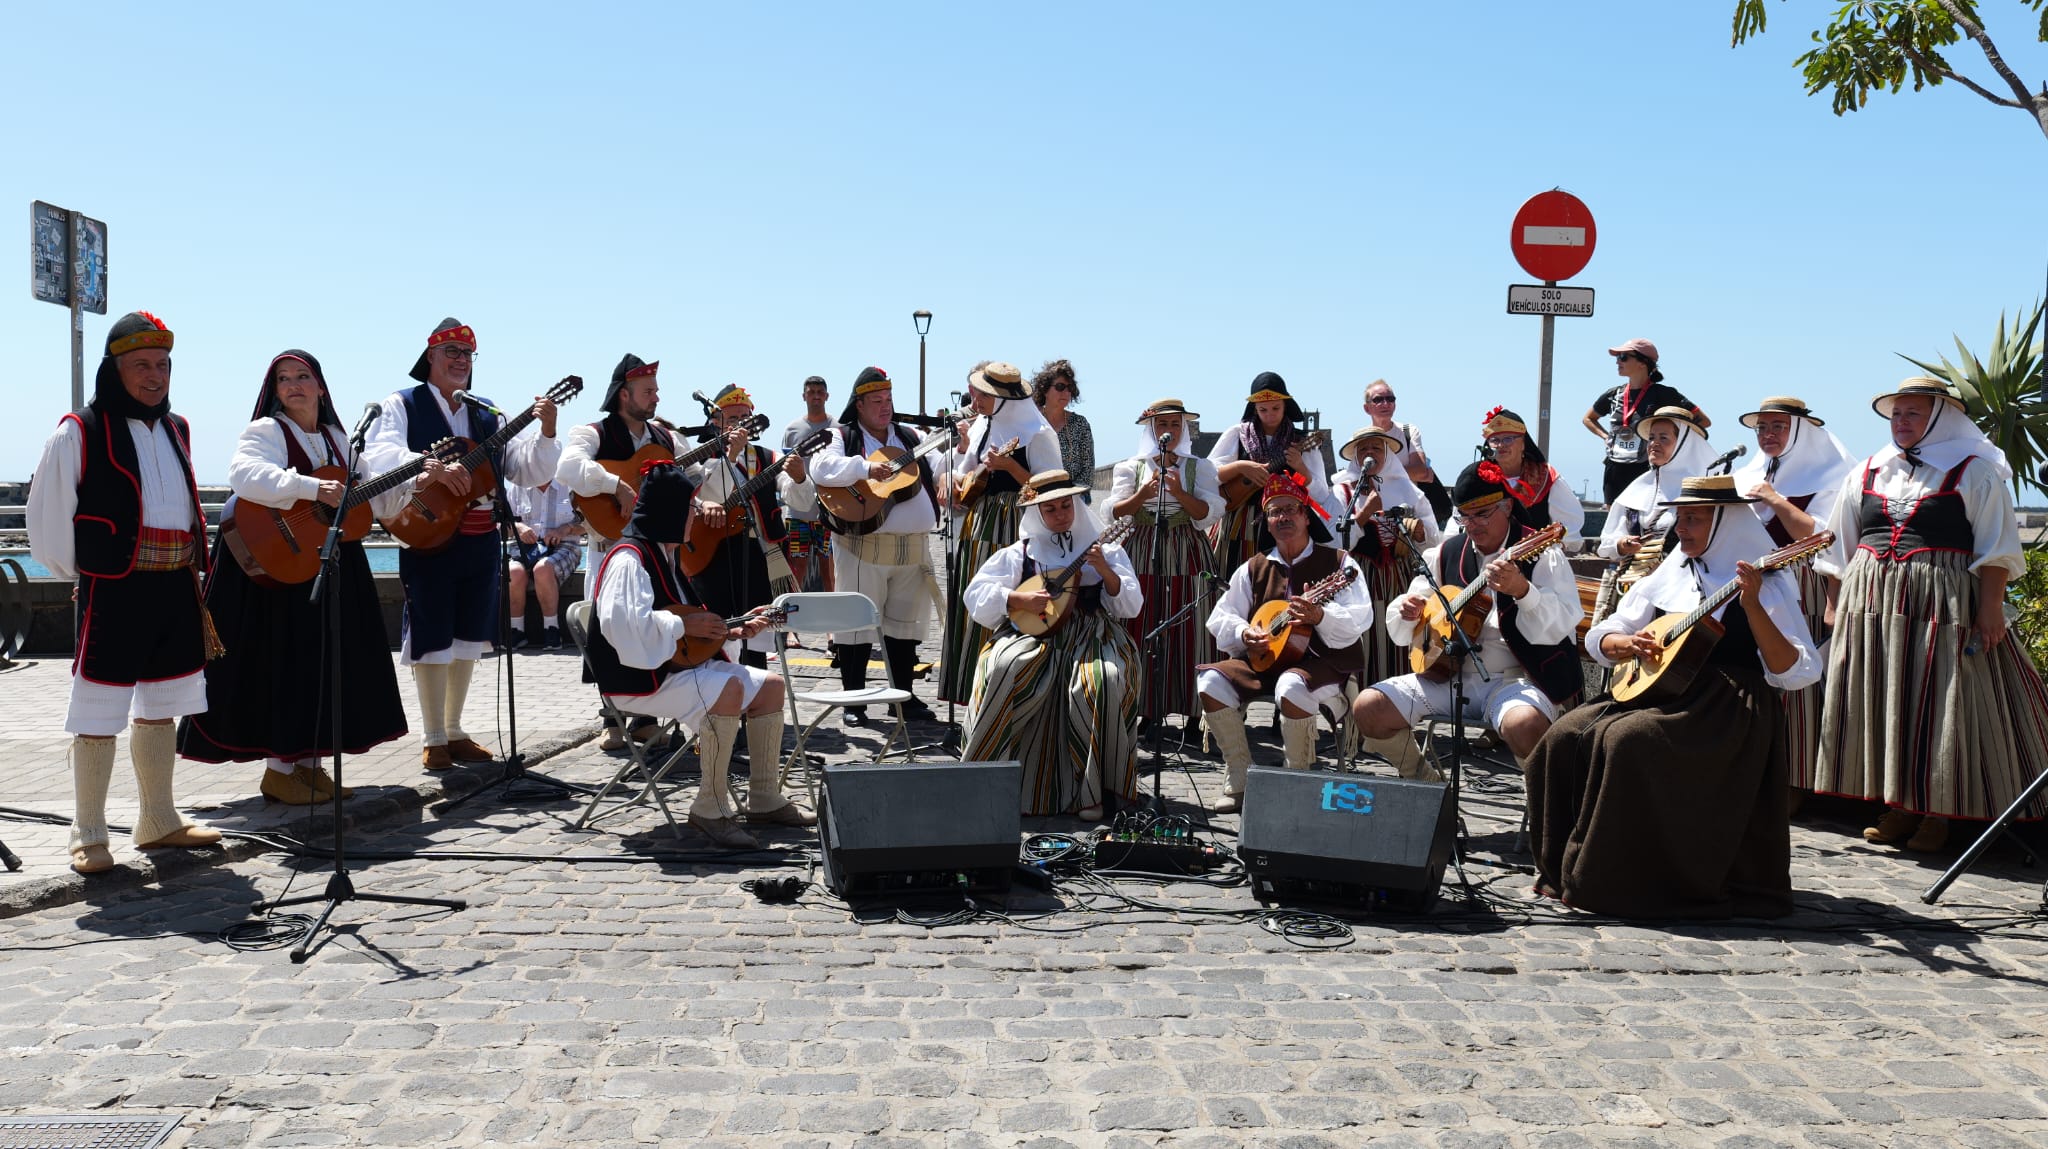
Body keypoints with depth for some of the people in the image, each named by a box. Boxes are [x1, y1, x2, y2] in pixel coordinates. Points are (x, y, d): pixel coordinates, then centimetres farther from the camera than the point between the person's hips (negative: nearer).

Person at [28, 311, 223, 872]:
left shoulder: (176, 430, 14)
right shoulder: (81, 431, -6)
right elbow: (47, 510, -4)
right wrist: (73, 571, -1)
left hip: (176, 590, 7)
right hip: (113, 592, -6)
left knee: (159, 708, 15)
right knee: (98, 716, -2)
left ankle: (159, 821, 25)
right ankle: (89, 836, 7)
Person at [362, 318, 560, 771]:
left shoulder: (486, 416, 12)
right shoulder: (403, 405, 0)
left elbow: (530, 471, 5)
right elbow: (378, 454, -19)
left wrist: (546, 432, -13)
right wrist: (432, 466, -35)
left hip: (480, 542, 5)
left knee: (467, 636, 11)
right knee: (432, 638, -1)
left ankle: (455, 731, 23)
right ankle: (433, 739, 10)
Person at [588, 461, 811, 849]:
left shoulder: (664, 555, 18)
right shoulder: (628, 558, -15)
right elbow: (621, 622, -31)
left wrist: (733, 632, 11)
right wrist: (684, 624, -22)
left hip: (679, 664, 11)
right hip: (640, 678, -11)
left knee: (770, 686, 5)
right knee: (728, 689, -33)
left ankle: (765, 800, 9)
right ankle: (711, 810, -24)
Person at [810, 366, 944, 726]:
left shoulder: (910, 438, 17)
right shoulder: (844, 437, 2)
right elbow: (821, 468, -17)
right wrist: (864, 468, -24)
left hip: (913, 546, 5)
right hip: (863, 545, -5)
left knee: (905, 622, 12)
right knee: (858, 622, -2)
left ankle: (904, 696, 22)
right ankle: (854, 701, 8)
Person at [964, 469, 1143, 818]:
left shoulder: (1105, 551, 15)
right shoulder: (1020, 553, 14)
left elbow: (1131, 606, 6)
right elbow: (976, 594, 6)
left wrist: (1105, 571, -11)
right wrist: (1021, 599, -10)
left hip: (1090, 636, 0)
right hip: (1032, 633, 0)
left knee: (1104, 682, -33)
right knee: (1003, 671, -31)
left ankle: (1091, 791, -20)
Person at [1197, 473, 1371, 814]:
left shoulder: (1338, 563, 2)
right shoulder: (1254, 569, 13)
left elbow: (1360, 619, -12)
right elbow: (1219, 619, 13)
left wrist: (1320, 616, -31)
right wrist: (1243, 633, -9)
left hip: (1324, 662, -4)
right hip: (1264, 660, 5)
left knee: (1291, 687, -38)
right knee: (1210, 681, -20)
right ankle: (1240, 781, -10)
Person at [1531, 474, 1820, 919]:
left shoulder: (1766, 584, -1)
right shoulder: (1667, 578, 15)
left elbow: (1794, 674, -13)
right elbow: (1598, 637, 18)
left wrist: (1751, 606, -23)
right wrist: (1627, 643, -5)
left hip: (1726, 711, -6)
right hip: (1657, 694, 6)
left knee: (1626, 739, -32)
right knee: (1565, 736, -17)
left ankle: (1619, 883, -20)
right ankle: (1565, 868, -5)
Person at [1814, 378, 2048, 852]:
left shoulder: (1974, 473, 1)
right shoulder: (1866, 474, 14)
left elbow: (1996, 549, -4)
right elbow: (1839, 550, 17)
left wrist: (1991, 608, -12)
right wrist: (1836, 606, 12)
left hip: (1944, 610, -4)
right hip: (1871, 606, 5)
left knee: (1941, 711, -2)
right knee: (1883, 708, 6)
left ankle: (1938, 815, 9)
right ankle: (1899, 808, 16)